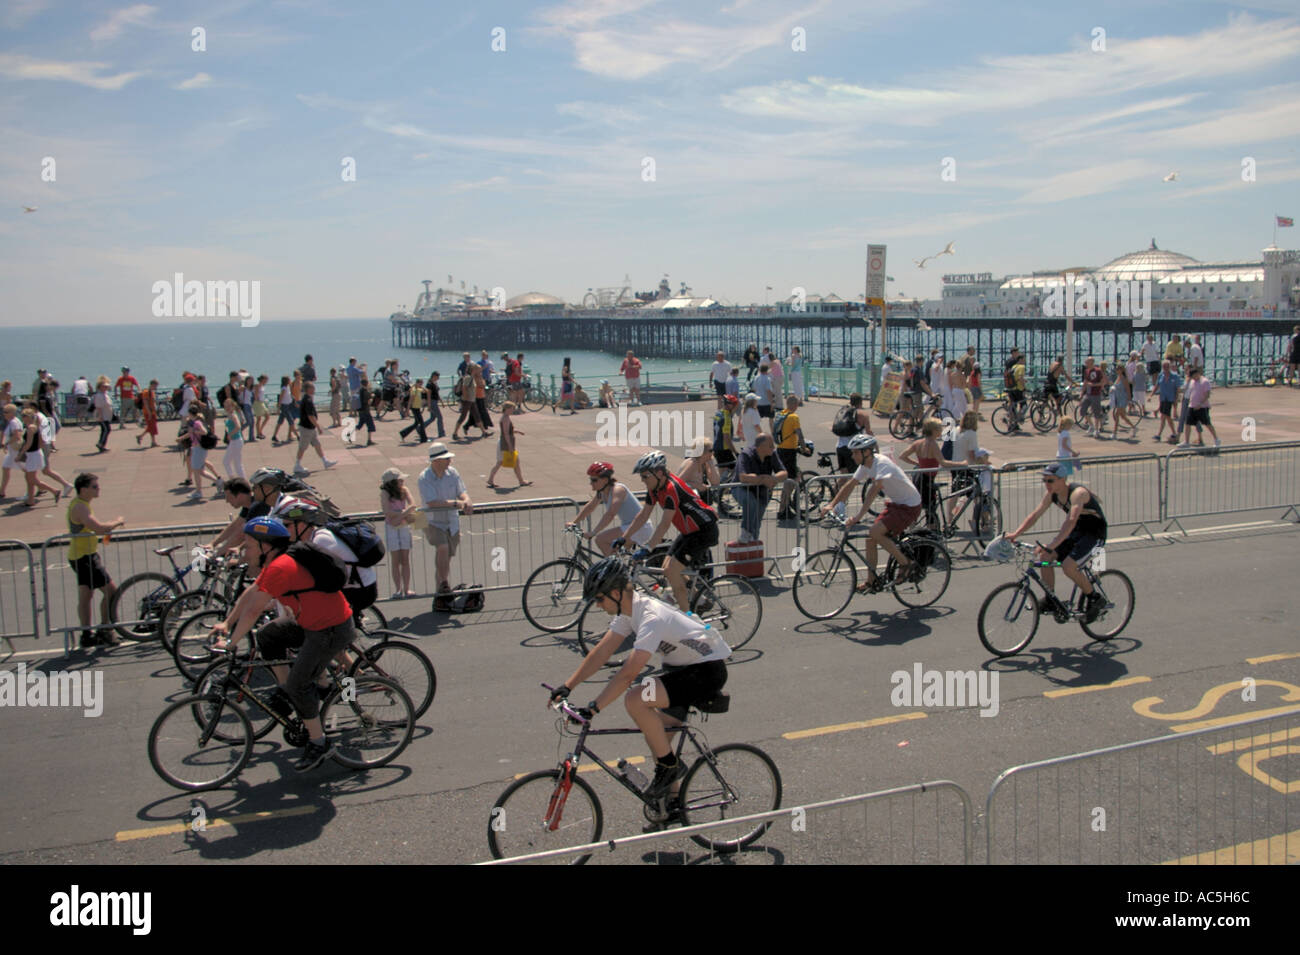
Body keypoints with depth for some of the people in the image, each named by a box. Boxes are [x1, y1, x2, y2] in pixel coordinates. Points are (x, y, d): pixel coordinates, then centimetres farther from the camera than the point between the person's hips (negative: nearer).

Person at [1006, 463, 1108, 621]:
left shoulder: (1077, 493, -30)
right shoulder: (1051, 494, -6)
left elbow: (1070, 522, -42)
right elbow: (1035, 515, -3)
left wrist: (1051, 547, -52)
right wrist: (1015, 534, -17)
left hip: (1094, 532, -7)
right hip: (1077, 530, 7)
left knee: (1068, 565, -24)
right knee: (1044, 557, -9)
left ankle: (1093, 598, -1)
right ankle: (1051, 599, 4)